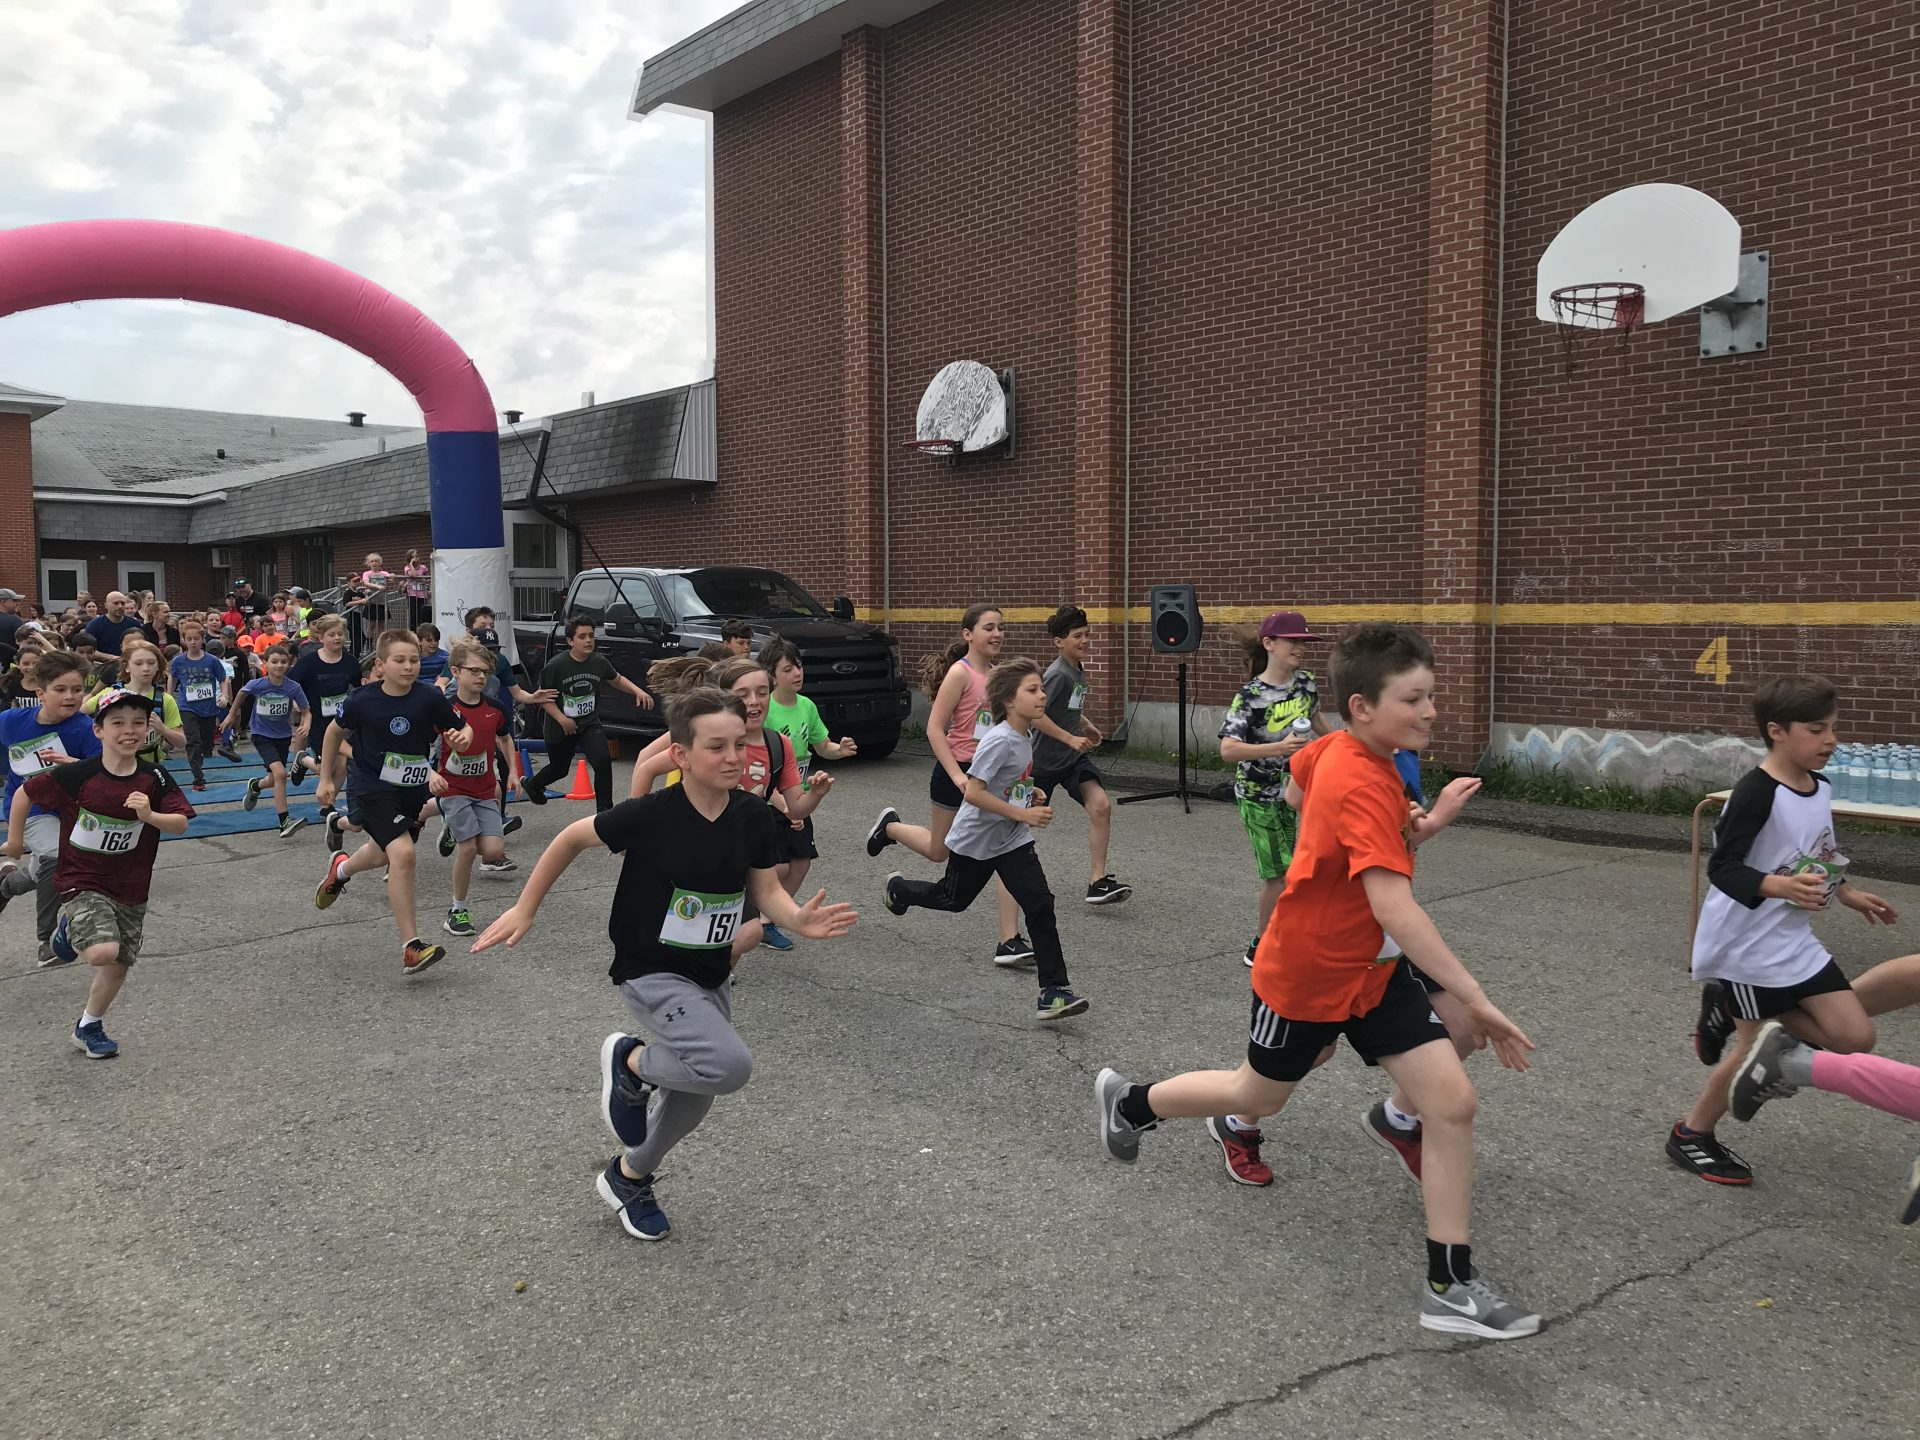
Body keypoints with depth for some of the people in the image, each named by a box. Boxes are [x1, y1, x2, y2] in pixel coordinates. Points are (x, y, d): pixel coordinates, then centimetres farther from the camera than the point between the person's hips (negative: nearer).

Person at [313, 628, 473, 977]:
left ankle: (341, 870, 64)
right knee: (402, 853, -24)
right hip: (374, 789, -4)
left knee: (382, 855, 26)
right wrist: (326, 778, 10)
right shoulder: (362, 701, -14)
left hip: (413, 791, 4)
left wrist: (463, 738, -27)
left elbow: (462, 729, -3)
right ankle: (411, 948, -20)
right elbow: (336, 731, 6)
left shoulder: (430, 698, -13)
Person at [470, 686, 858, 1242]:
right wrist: (524, 909, -2)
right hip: (652, 973, -6)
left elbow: (766, 891, -2)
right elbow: (572, 838, -8)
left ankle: (628, 1178, 44)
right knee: (730, 1065, -27)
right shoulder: (650, 815, -22)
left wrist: (799, 919, -24)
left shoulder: (752, 815, -9)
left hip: (711, 976, 6)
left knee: (695, 1097, 16)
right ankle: (631, 1061, 3)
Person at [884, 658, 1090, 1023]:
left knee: (1040, 905, -9)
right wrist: (1023, 814, -29)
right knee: (953, 899, 19)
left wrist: (1032, 795, 1)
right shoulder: (1000, 740, -26)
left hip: (1013, 842, 6)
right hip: (976, 841, -6)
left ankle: (1053, 992, -8)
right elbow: (973, 793, -30)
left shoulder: (1027, 736, 0)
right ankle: (899, 888, 50)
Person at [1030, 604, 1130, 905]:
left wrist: (1086, 725, 11)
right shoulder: (1058, 674, -21)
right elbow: (1034, 714, -28)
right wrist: (1071, 739, -28)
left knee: (1101, 806, -14)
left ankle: (1098, 882, -14)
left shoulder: (1078, 670, 4)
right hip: (1044, 759, -6)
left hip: (1074, 758, 6)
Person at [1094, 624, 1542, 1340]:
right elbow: (1394, 909, -41)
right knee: (1261, 1094, 17)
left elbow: (1297, 784, 17)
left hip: (1370, 971, 7)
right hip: (1304, 976, -7)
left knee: (1452, 1101, -4)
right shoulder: (1365, 788, -33)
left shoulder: (1335, 747, -6)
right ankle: (1128, 1102, 44)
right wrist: (1477, 1001, -41)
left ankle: (1450, 1286, 6)